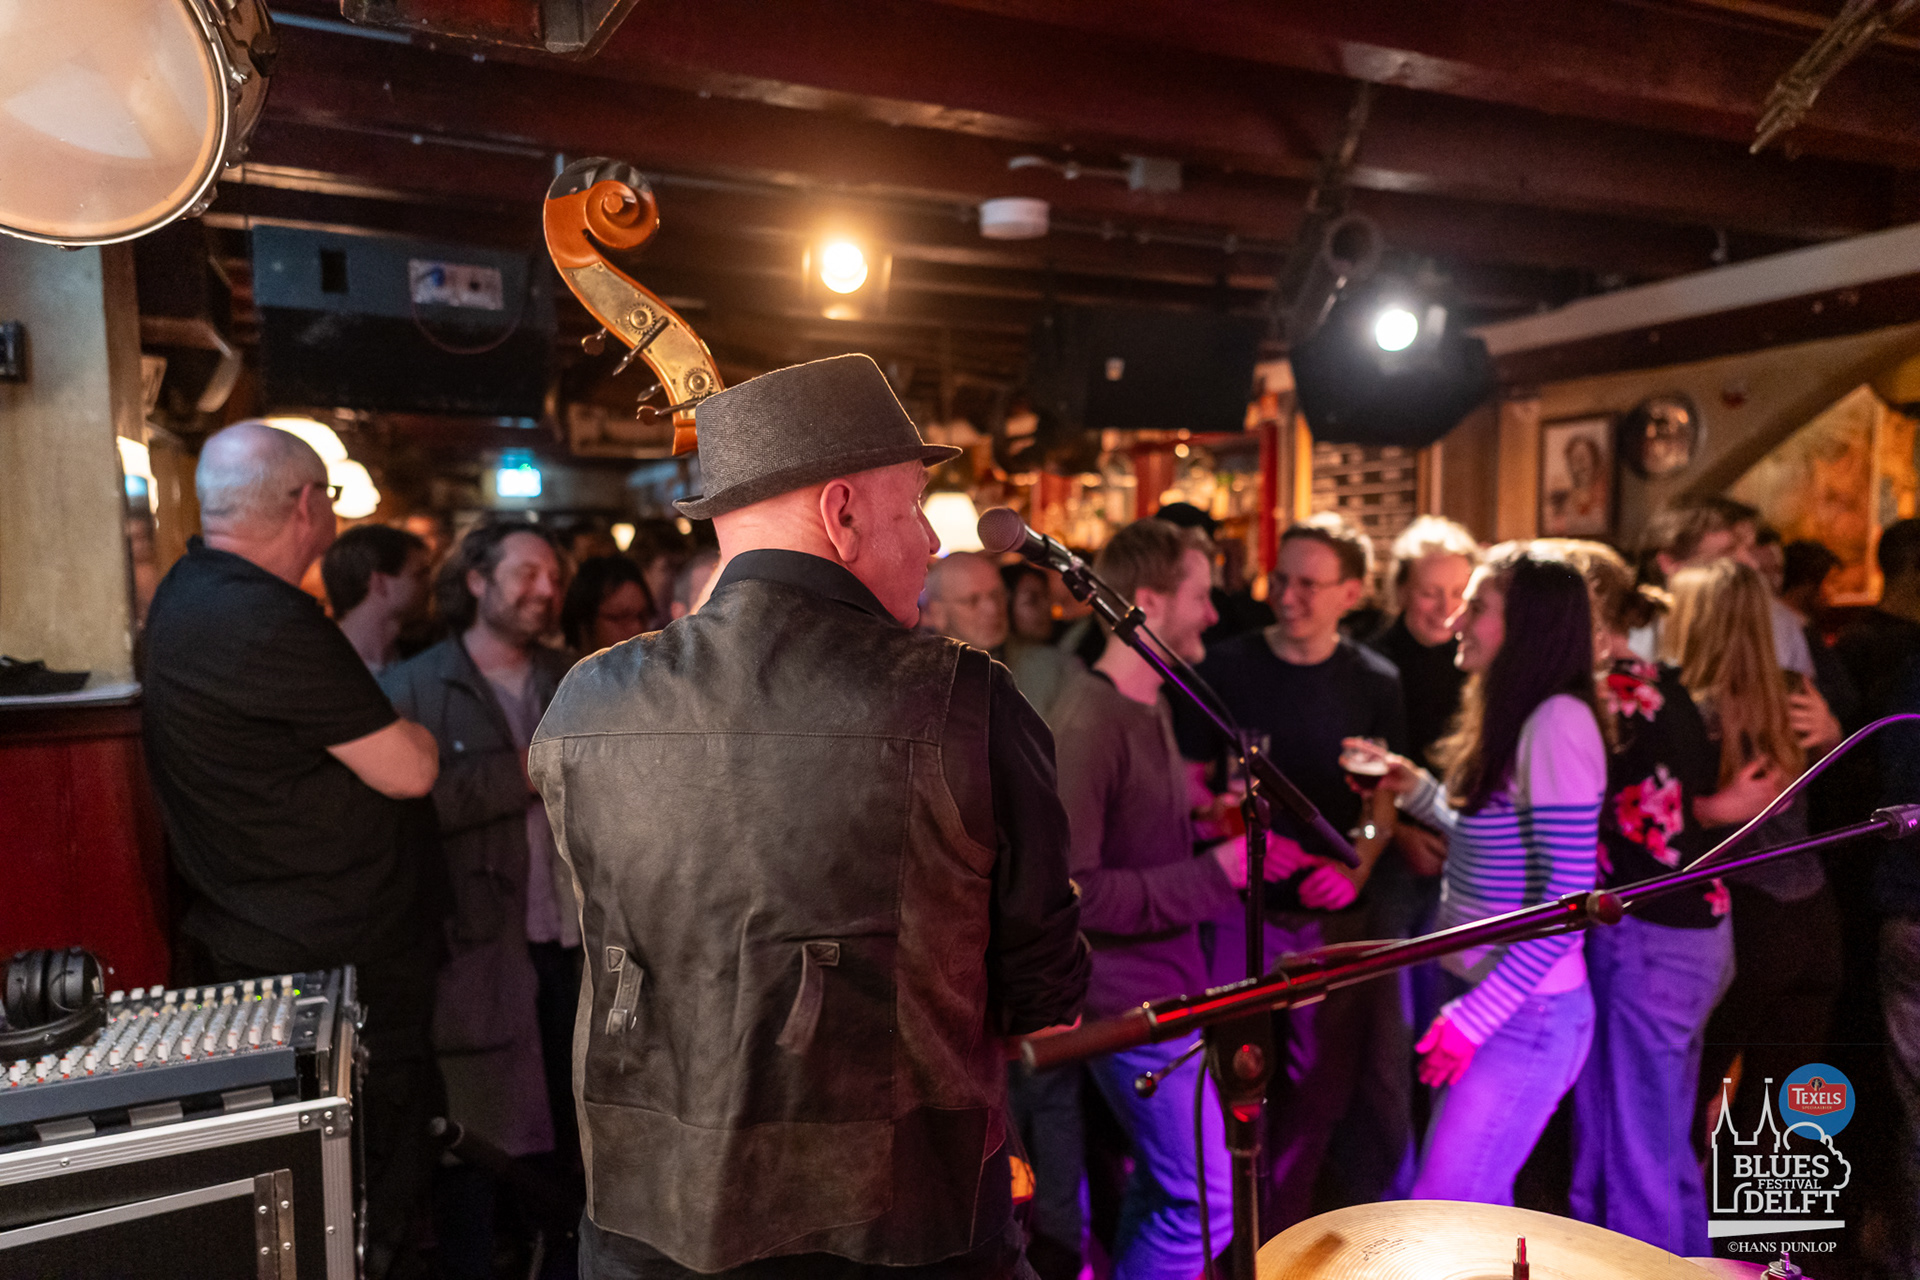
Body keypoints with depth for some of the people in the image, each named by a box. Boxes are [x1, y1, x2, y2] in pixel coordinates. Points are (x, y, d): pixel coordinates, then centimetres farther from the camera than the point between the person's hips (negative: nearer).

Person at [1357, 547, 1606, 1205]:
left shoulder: (1558, 723, -19)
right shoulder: (1514, 717, 11)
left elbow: (1565, 899, -21)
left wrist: (1474, 1016, -19)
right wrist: (1417, 788, 13)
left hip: (1527, 1015, -9)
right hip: (1490, 999, 9)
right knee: (1478, 1214, 18)